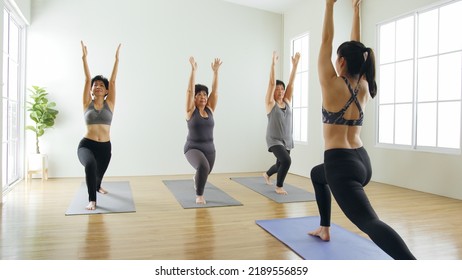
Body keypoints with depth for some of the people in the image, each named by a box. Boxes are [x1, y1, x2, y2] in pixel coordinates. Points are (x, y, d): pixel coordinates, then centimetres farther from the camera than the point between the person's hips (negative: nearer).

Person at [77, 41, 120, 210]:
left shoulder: (109, 104, 3)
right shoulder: (87, 103, 1)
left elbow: (113, 81, -2)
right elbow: (87, 79, -4)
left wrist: (116, 59, -6)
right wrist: (84, 58, -6)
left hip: (105, 146, 2)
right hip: (86, 145, -2)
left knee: (99, 173, 22)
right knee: (90, 165, -35)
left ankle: (98, 186, 61)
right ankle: (92, 200, -20)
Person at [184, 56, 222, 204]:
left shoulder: (210, 110, 3)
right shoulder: (191, 111, -7)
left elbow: (215, 91, -3)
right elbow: (190, 90, -16)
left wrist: (215, 71, -9)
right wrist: (193, 70, -21)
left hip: (209, 148, 5)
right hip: (193, 148, -5)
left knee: (205, 172, 22)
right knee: (203, 166, -34)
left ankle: (196, 178, 60)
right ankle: (199, 196, -15)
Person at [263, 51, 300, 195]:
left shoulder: (287, 102, 5)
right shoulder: (270, 103, -8)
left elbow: (291, 83, -2)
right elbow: (271, 83, -17)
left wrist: (295, 65, -8)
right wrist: (273, 64, -23)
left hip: (287, 140, 6)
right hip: (274, 140, -6)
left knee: (280, 164, 20)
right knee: (286, 161, -26)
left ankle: (266, 174, 53)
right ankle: (279, 187, -4)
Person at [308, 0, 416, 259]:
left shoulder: (333, 84, -10)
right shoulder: (364, 86, 7)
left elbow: (326, 40, -3)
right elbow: (356, 47, 16)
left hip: (342, 165, -8)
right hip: (362, 162, 8)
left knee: (370, 223, -18)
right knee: (317, 174, 36)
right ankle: (325, 230, 40)